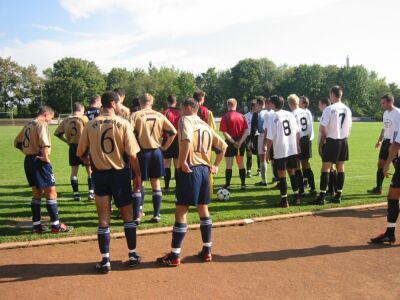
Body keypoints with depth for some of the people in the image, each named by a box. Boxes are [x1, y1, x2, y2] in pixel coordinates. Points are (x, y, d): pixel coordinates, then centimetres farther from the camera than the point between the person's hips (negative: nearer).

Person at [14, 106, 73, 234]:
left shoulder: (28, 125, 15)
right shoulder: (42, 124, -11)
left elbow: (17, 143, 19)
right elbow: (44, 144, -25)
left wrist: (28, 151, 15)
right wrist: (46, 158, -16)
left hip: (28, 161, 9)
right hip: (39, 161, -9)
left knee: (36, 194, 15)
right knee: (51, 193, -2)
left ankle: (37, 225, 18)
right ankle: (56, 225, 0)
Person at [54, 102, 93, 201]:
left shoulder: (66, 120, 6)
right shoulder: (83, 118, -7)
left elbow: (57, 133, 6)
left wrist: (67, 141, 12)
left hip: (73, 147, 4)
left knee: (74, 171, 12)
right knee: (90, 170, 7)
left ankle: (76, 194, 12)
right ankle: (91, 192, 3)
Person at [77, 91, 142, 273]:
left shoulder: (90, 125, -2)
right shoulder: (123, 123, -8)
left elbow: (81, 153, 4)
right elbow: (132, 154, -10)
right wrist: (138, 175, -1)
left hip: (100, 174, 1)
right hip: (120, 173, -1)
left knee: (103, 218, 8)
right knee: (127, 215, 14)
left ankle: (105, 261, 11)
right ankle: (133, 255, 22)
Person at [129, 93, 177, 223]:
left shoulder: (136, 115, -5)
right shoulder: (159, 116, 4)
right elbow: (173, 132, 1)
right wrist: (165, 147, 8)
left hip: (142, 152, -3)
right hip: (156, 152, 3)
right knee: (156, 183, 12)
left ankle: (136, 215, 8)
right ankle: (156, 215, 15)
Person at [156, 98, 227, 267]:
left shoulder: (185, 119, -4)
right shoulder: (205, 125, 18)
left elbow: (186, 139, -26)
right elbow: (223, 146, 22)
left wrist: (182, 162, -18)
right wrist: (215, 165, 20)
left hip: (190, 170, -7)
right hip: (204, 169, 7)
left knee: (181, 212, -2)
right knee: (203, 210, 16)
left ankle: (174, 256, 4)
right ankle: (207, 251, 22)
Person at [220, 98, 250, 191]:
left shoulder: (225, 117, -8)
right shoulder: (241, 116, 4)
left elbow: (225, 133, -16)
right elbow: (247, 131, -4)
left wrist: (233, 142, -14)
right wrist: (240, 142, -11)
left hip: (230, 143, -3)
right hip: (241, 143, 4)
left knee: (229, 165, 3)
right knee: (241, 164, 12)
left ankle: (227, 185, 6)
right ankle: (243, 184, 15)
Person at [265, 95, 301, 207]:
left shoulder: (273, 117, -11)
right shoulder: (290, 114, 6)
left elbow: (270, 137, -14)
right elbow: (297, 132, 11)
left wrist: (267, 150, -4)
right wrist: (297, 145, 21)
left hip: (280, 151, -5)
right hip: (293, 149, 5)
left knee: (282, 174, 3)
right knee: (292, 172, 17)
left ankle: (284, 199, 5)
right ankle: (296, 196, 21)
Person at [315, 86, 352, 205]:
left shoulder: (329, 109, -12)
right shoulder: (347, 110, 7)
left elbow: (323, 128, -12)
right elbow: (349, 129, 12)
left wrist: (321, 143, -3)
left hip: (331, 141, -6)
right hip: (343, 141, 6)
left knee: (326, 168, -3)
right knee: (340, 168, 10)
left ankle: (322, 197, -4)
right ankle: (338, 195, 15)